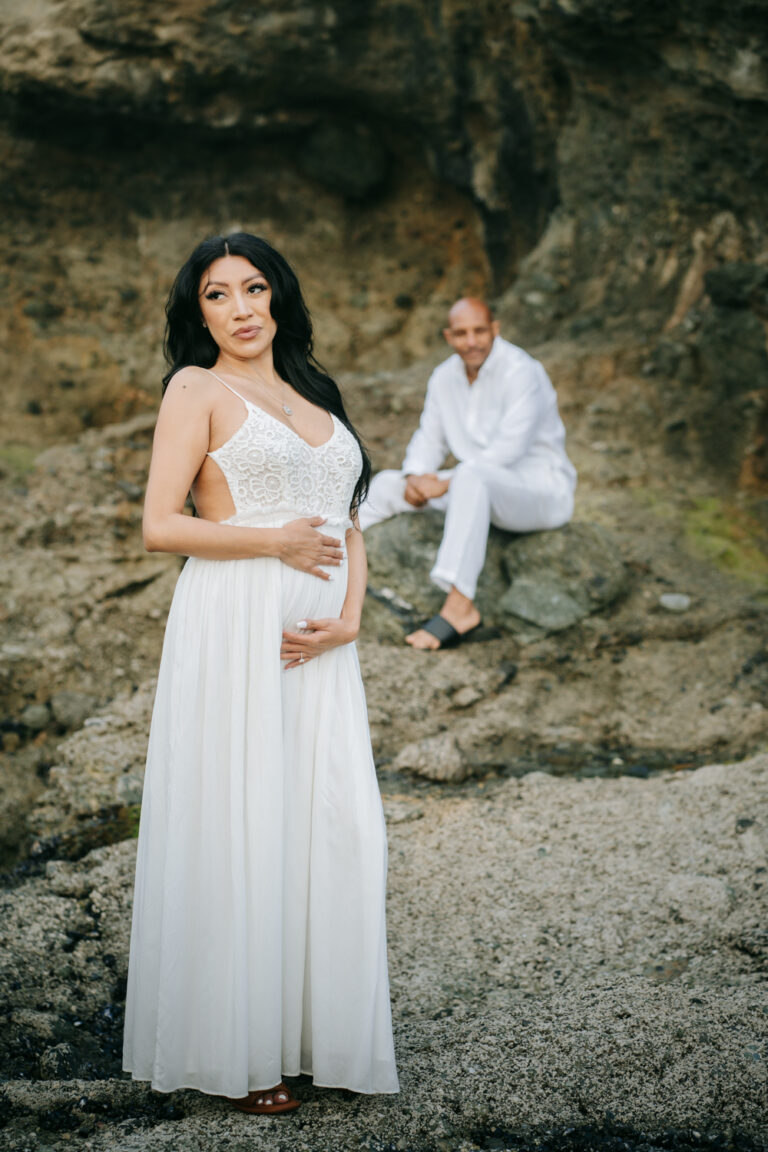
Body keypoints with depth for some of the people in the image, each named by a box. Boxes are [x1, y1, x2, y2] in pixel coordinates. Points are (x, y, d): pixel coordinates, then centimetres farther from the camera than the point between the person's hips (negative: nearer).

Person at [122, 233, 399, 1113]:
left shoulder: (314, 395, 20)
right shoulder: (198, 389, 2)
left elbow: (348, 529, 17)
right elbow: (160, 526, -8)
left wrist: (347, 618, 0)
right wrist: (277, 541, -10)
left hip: (316, 642, 6)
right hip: (235, 631, -6)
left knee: (336, 825, 2)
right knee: (241, 826, -3)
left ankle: (318, 1030, 16)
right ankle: (237, 1049, 9)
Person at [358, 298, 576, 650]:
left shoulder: (521, 372, -18)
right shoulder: (445, 377, 6)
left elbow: (508, 450, -25)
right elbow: (429, 437, 11)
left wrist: (446, 484, -24)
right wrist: (415, 477, -11)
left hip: (542, 489, -8)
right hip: (478, 489, 8)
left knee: (471, 475, -40)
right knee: (388, 484, 4)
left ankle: (460, 606, -47)